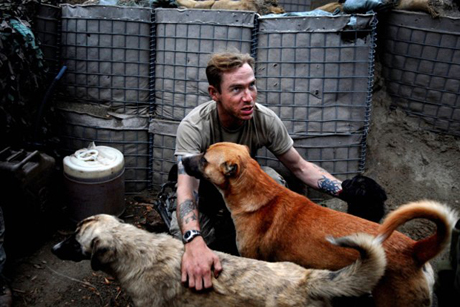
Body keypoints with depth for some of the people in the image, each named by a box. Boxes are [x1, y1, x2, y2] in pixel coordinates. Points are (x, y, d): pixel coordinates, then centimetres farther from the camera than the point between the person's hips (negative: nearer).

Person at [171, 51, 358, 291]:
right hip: (202, 198, -2)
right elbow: (186, 189, -43)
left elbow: (300, 167, -11)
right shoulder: (193, 127, -32)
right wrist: (194, 242, -64)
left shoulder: (265, 120, -22)